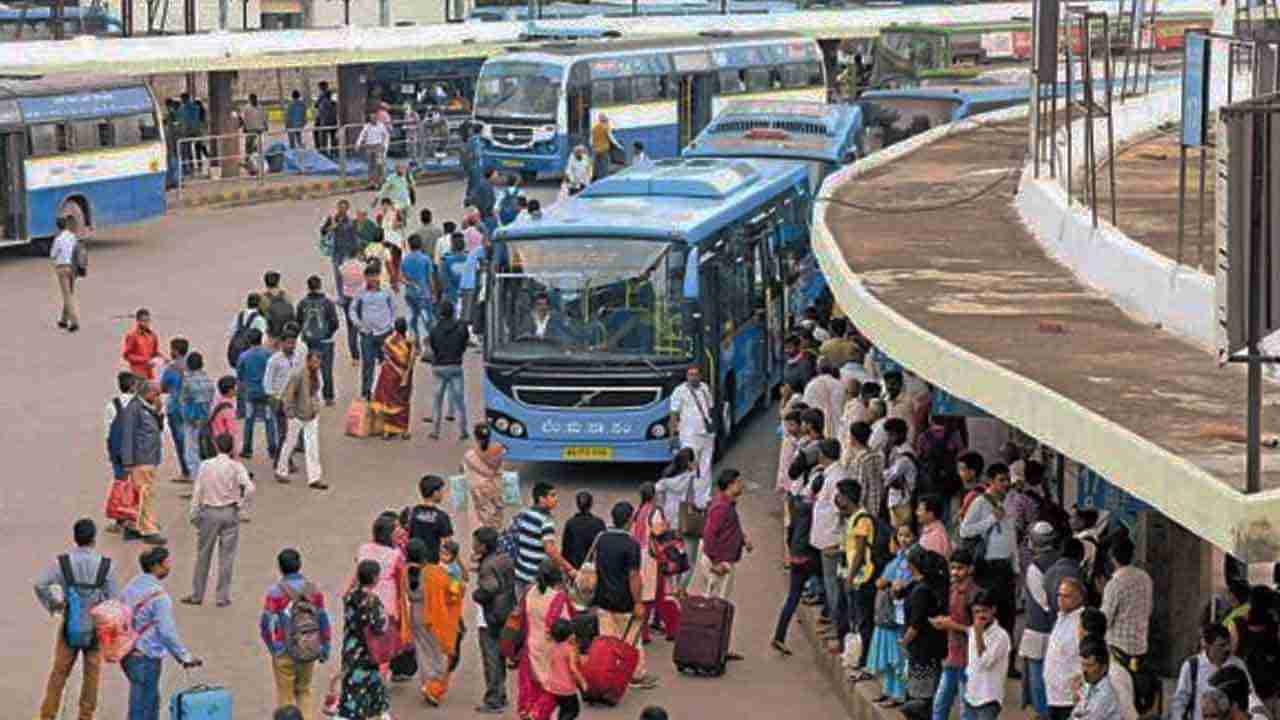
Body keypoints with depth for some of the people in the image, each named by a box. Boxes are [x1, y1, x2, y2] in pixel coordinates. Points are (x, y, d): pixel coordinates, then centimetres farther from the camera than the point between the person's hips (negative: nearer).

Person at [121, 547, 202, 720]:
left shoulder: (131, 586, 6)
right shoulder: (158, 595, -19)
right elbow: (167, 632, -20)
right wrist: (185, 657, -10)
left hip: (128, 653, 8)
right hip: (146, 658, -8)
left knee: (152, 701, 22)